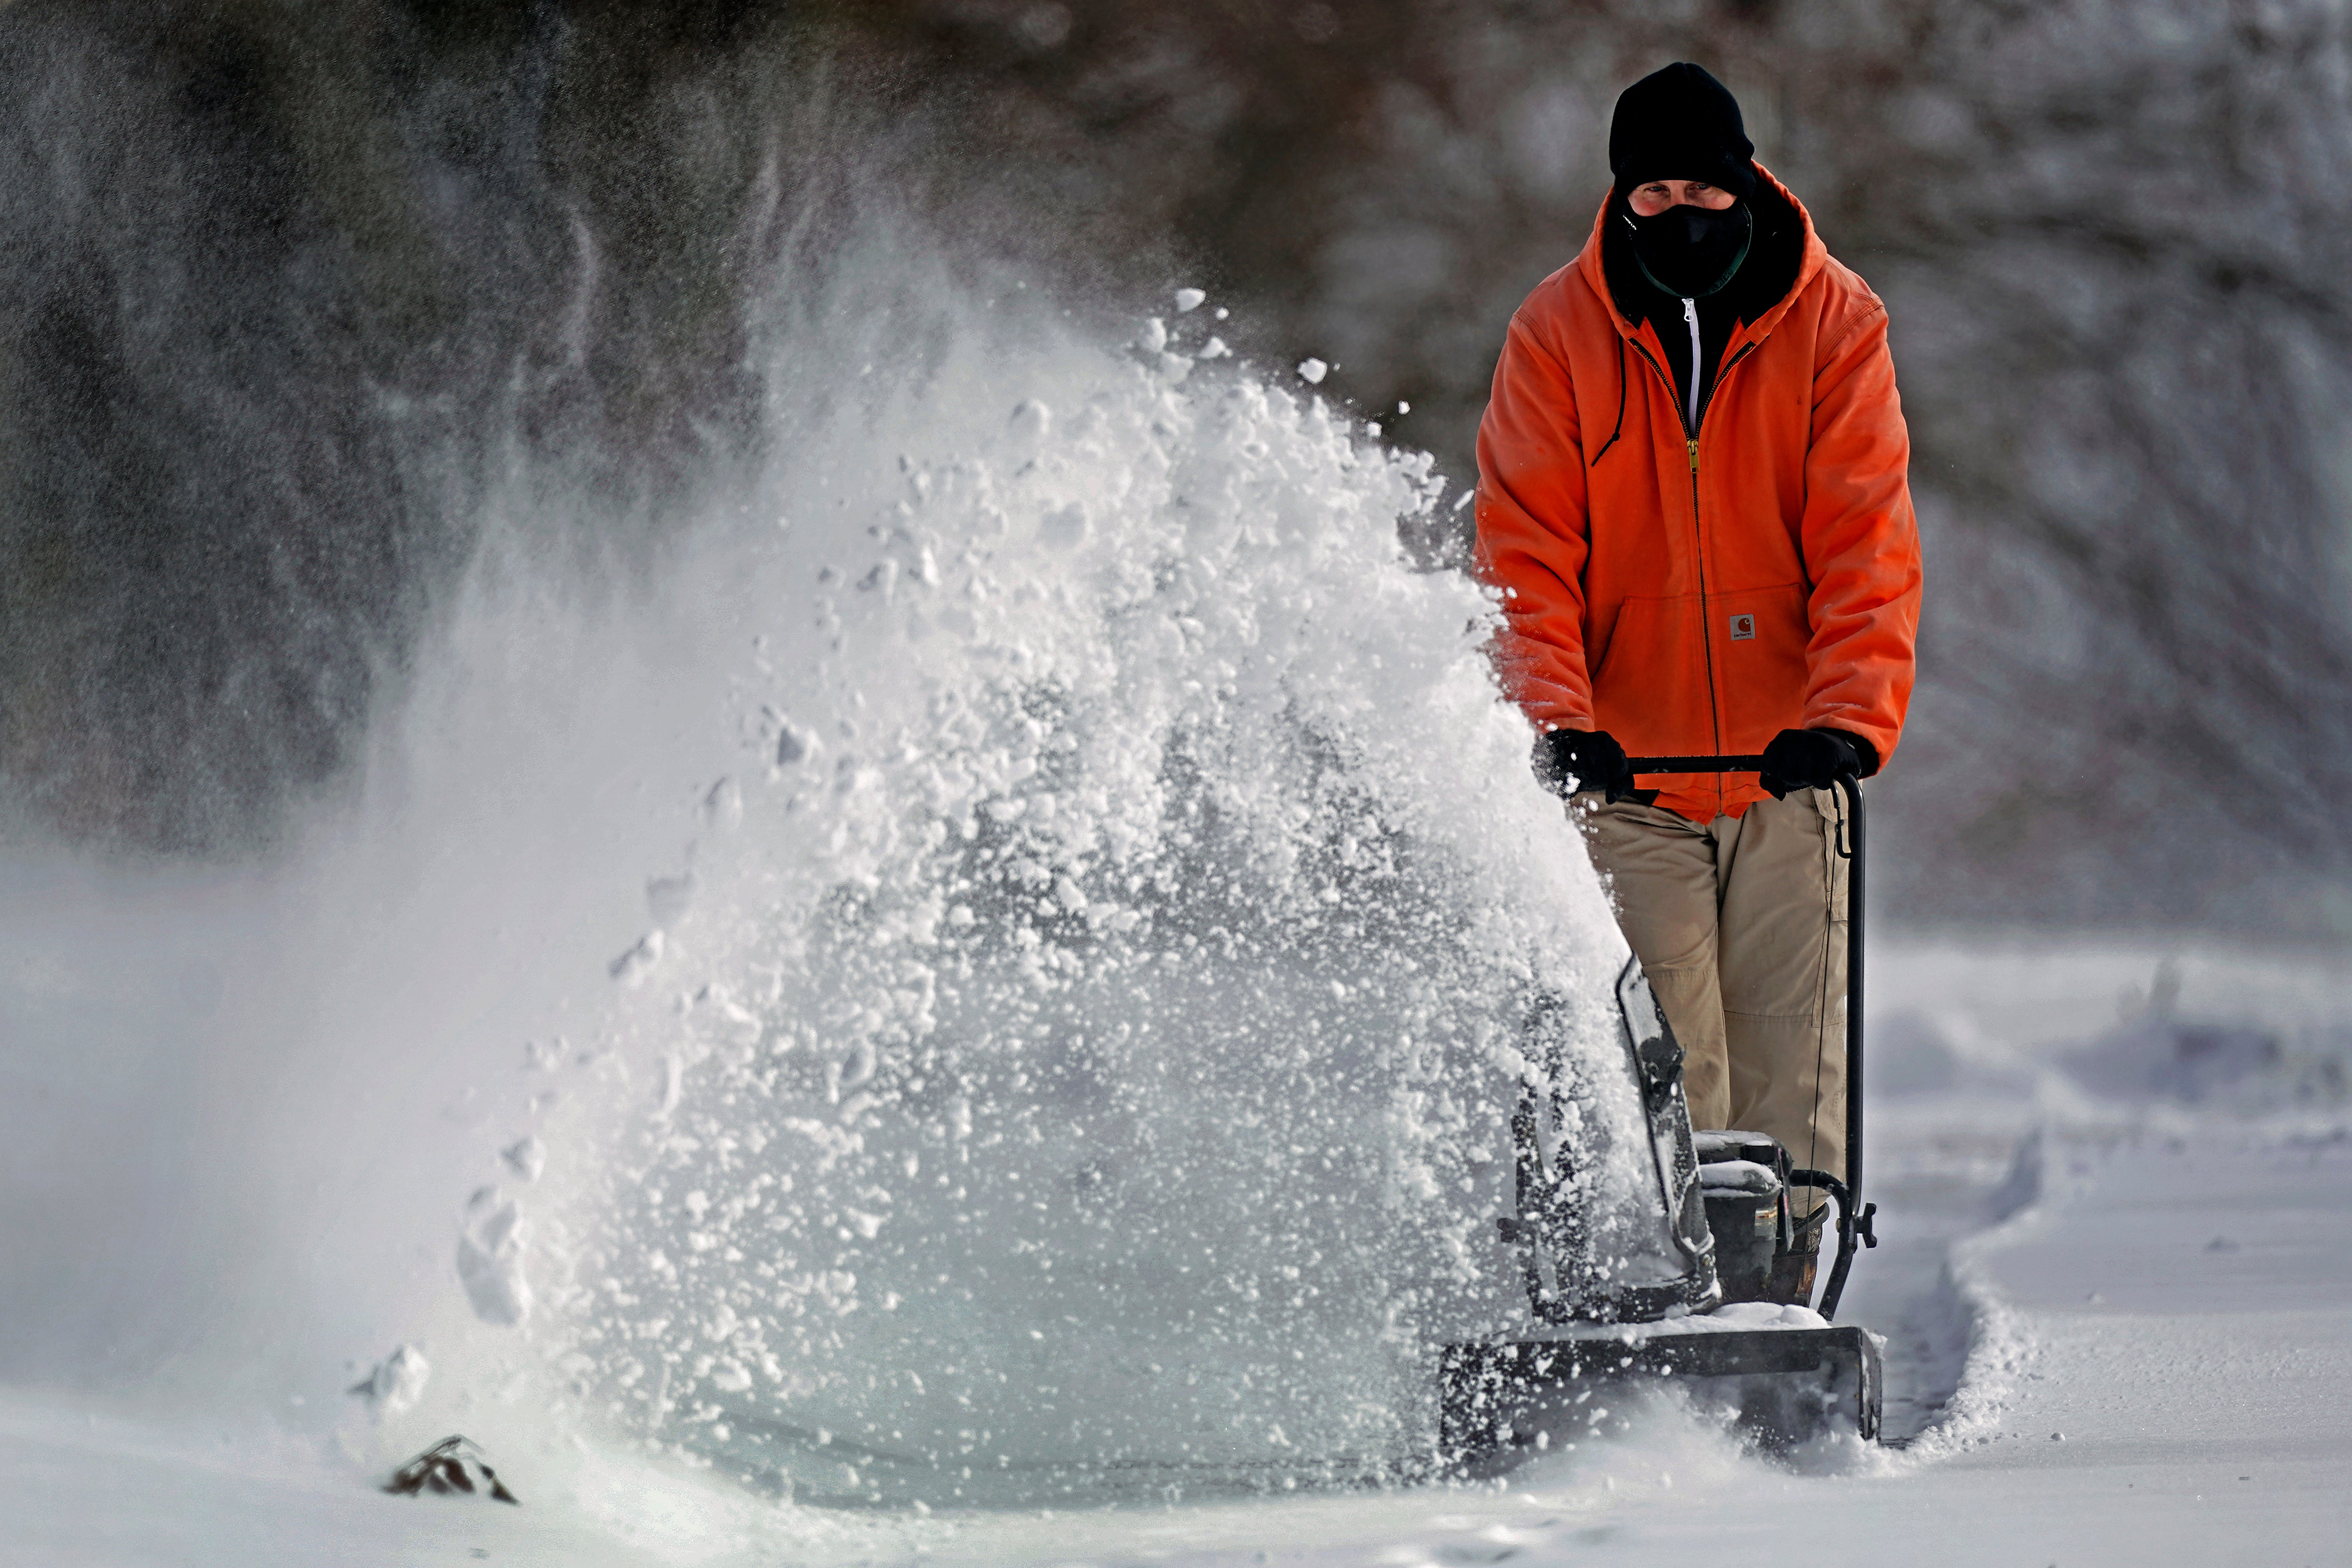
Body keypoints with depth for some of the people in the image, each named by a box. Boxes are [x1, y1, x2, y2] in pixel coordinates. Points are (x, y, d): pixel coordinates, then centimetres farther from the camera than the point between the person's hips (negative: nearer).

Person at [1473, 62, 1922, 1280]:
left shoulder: (1834, 323, -1)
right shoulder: (1558, 334, -1)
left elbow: (1867, 541, -7)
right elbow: (1525, 552, -5)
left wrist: (1850, 715, -22)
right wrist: (1557, 717, -21)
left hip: (1787, 768, 1)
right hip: (1625, 769, -1)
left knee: (1788, 1078, -1)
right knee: (1666, 1085, -9)